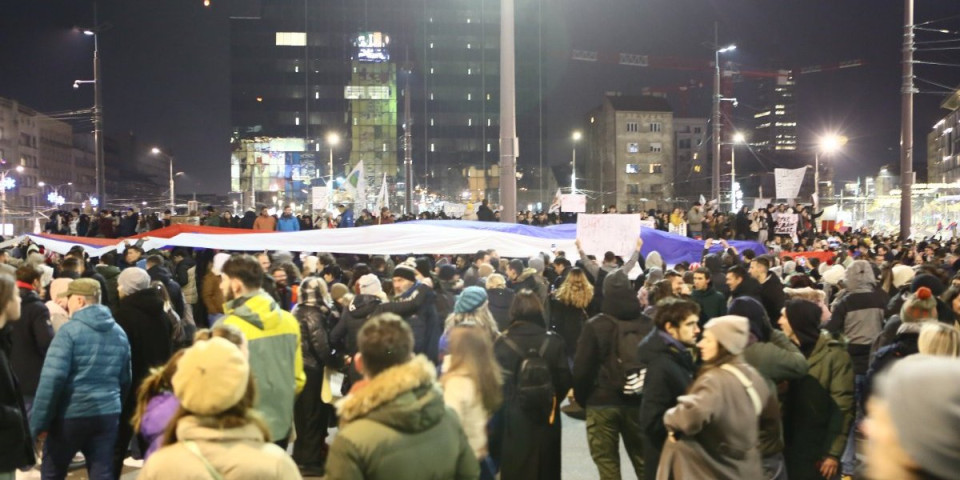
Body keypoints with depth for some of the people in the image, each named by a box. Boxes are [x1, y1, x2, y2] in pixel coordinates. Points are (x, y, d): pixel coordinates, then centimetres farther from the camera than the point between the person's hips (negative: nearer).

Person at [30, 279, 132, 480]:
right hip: (108, 414, 5)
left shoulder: (70, 330, -10)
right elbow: (125, 379, 16)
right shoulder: (119, 333, 10)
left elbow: (52, 378, -15)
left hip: (71, 415, -5)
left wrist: (39, 421, -10)